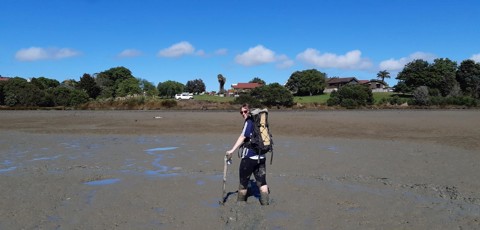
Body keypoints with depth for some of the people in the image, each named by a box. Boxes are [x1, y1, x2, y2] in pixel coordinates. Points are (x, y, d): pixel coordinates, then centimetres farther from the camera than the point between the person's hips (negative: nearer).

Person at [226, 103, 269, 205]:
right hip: (261, 157, 7)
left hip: (249, 157, -7)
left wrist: (232, 150, -25)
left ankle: (240, 203, 25)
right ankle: (265, 204, 7)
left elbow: (242, 137, -20)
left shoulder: (249, 121, -10)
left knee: (243, 182, 10)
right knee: (262, 182, 8)